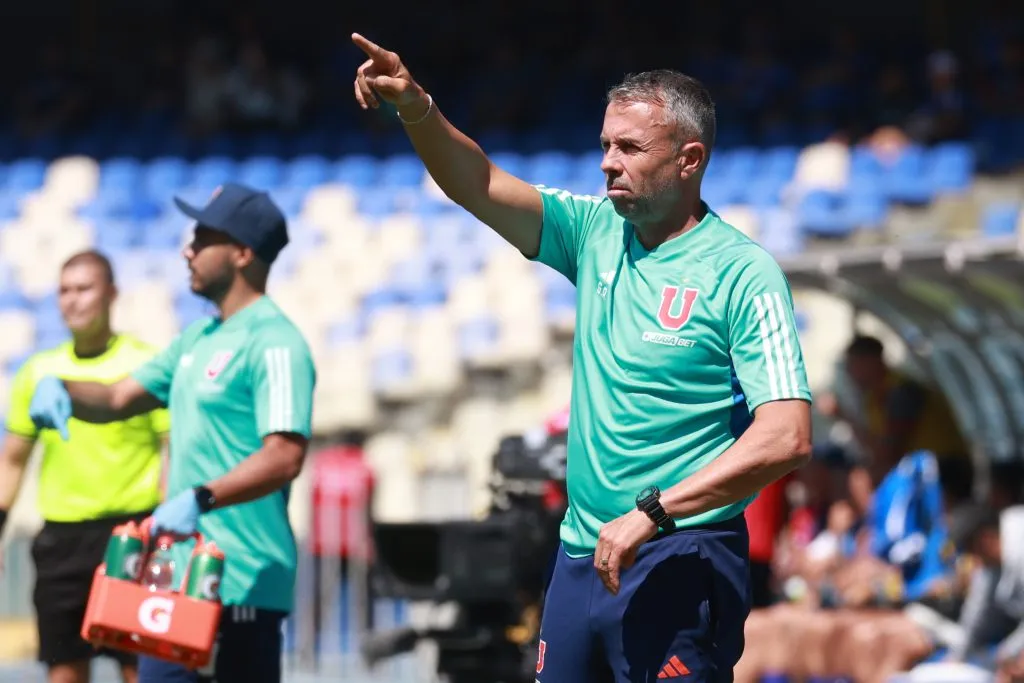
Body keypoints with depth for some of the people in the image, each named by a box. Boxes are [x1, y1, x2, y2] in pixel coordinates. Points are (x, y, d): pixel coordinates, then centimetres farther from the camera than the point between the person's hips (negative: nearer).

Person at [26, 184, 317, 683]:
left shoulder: (274, 343, -15)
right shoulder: (199, 337, 17)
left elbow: (284, 457, -26)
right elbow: (119, 400, 22)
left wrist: (201, 498, -36)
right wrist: (61, 390, 2)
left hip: (241, 584, -10)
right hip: (181, 573, 10)